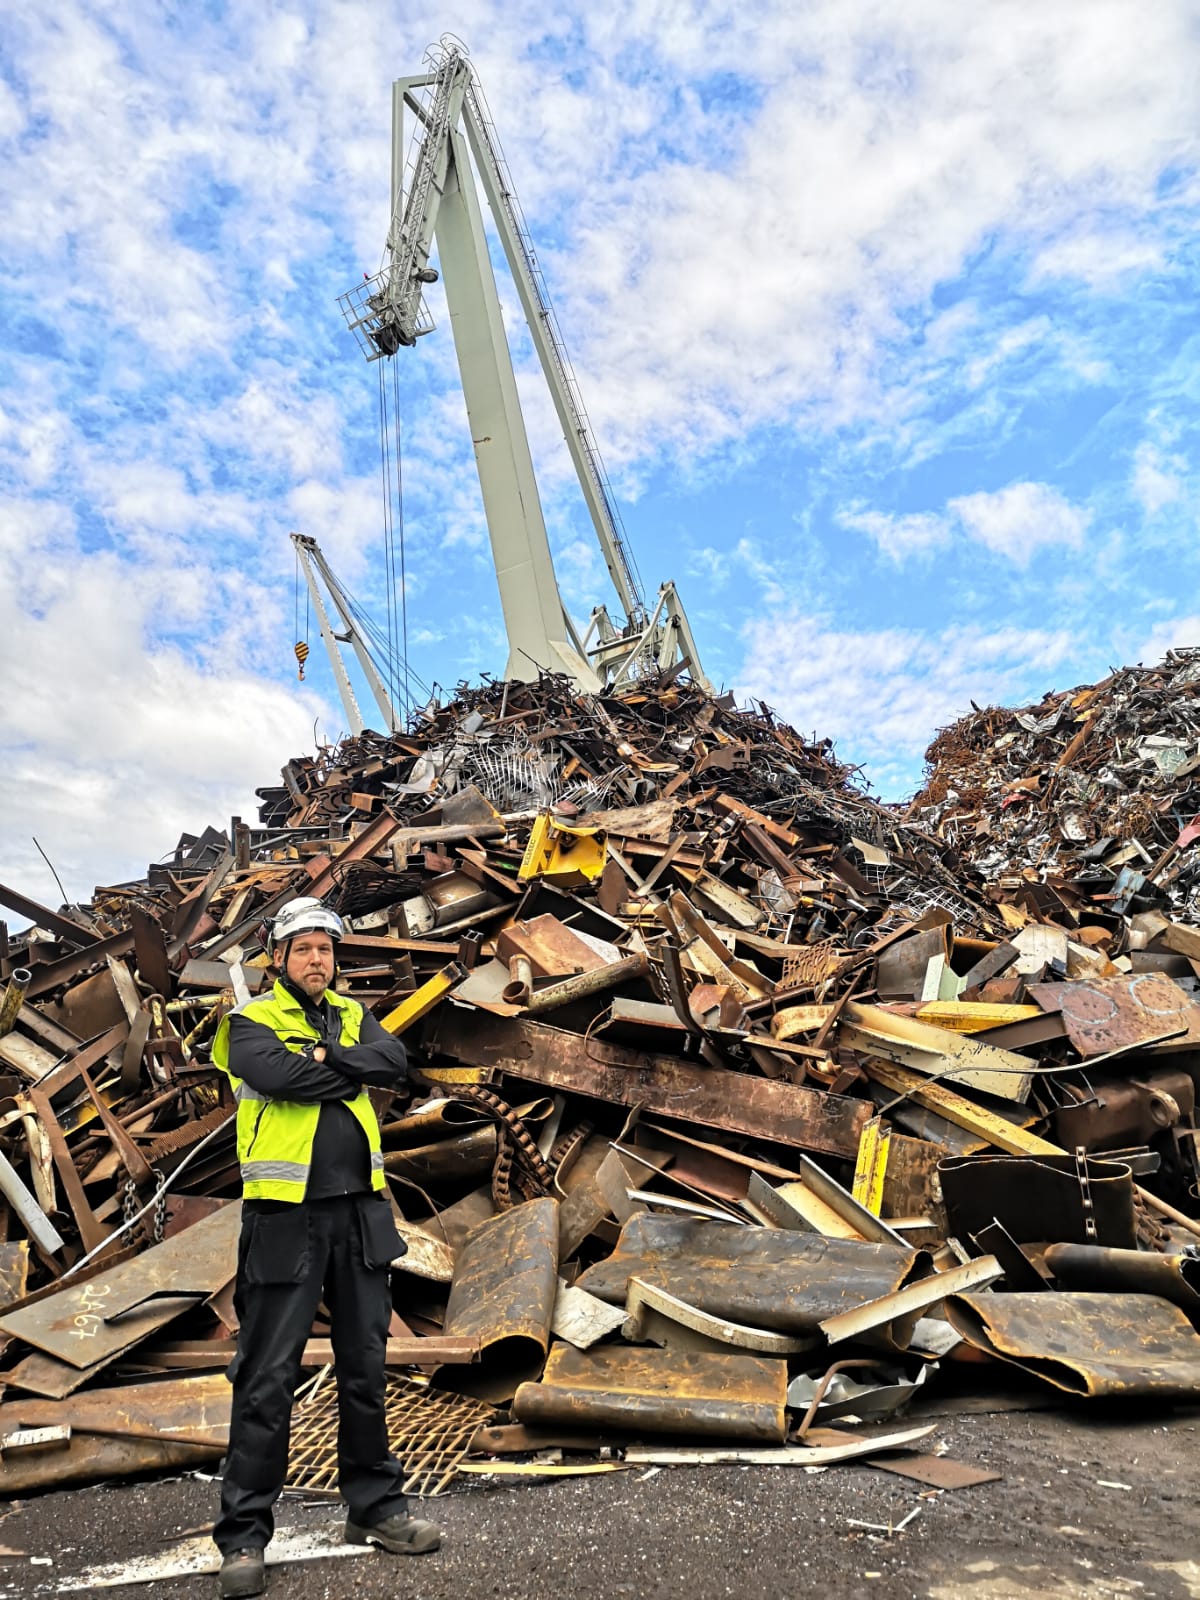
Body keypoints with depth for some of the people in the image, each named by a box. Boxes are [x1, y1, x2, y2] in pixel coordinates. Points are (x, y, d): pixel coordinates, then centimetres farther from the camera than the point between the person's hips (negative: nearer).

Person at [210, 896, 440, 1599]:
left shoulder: (353, 1014, 12)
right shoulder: (251, 1021, -2)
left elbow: (395, 1061, -6)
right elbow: (277, 1075, -22)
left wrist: (328, 1056, -17)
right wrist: (356, 1069, -11)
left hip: (360, 1210, 5)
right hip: (286, 1215, -4)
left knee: (366, 1367, 14)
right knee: (269, 1377, 3)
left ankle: (376, 1506, 30)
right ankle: (245, 1536, 18)